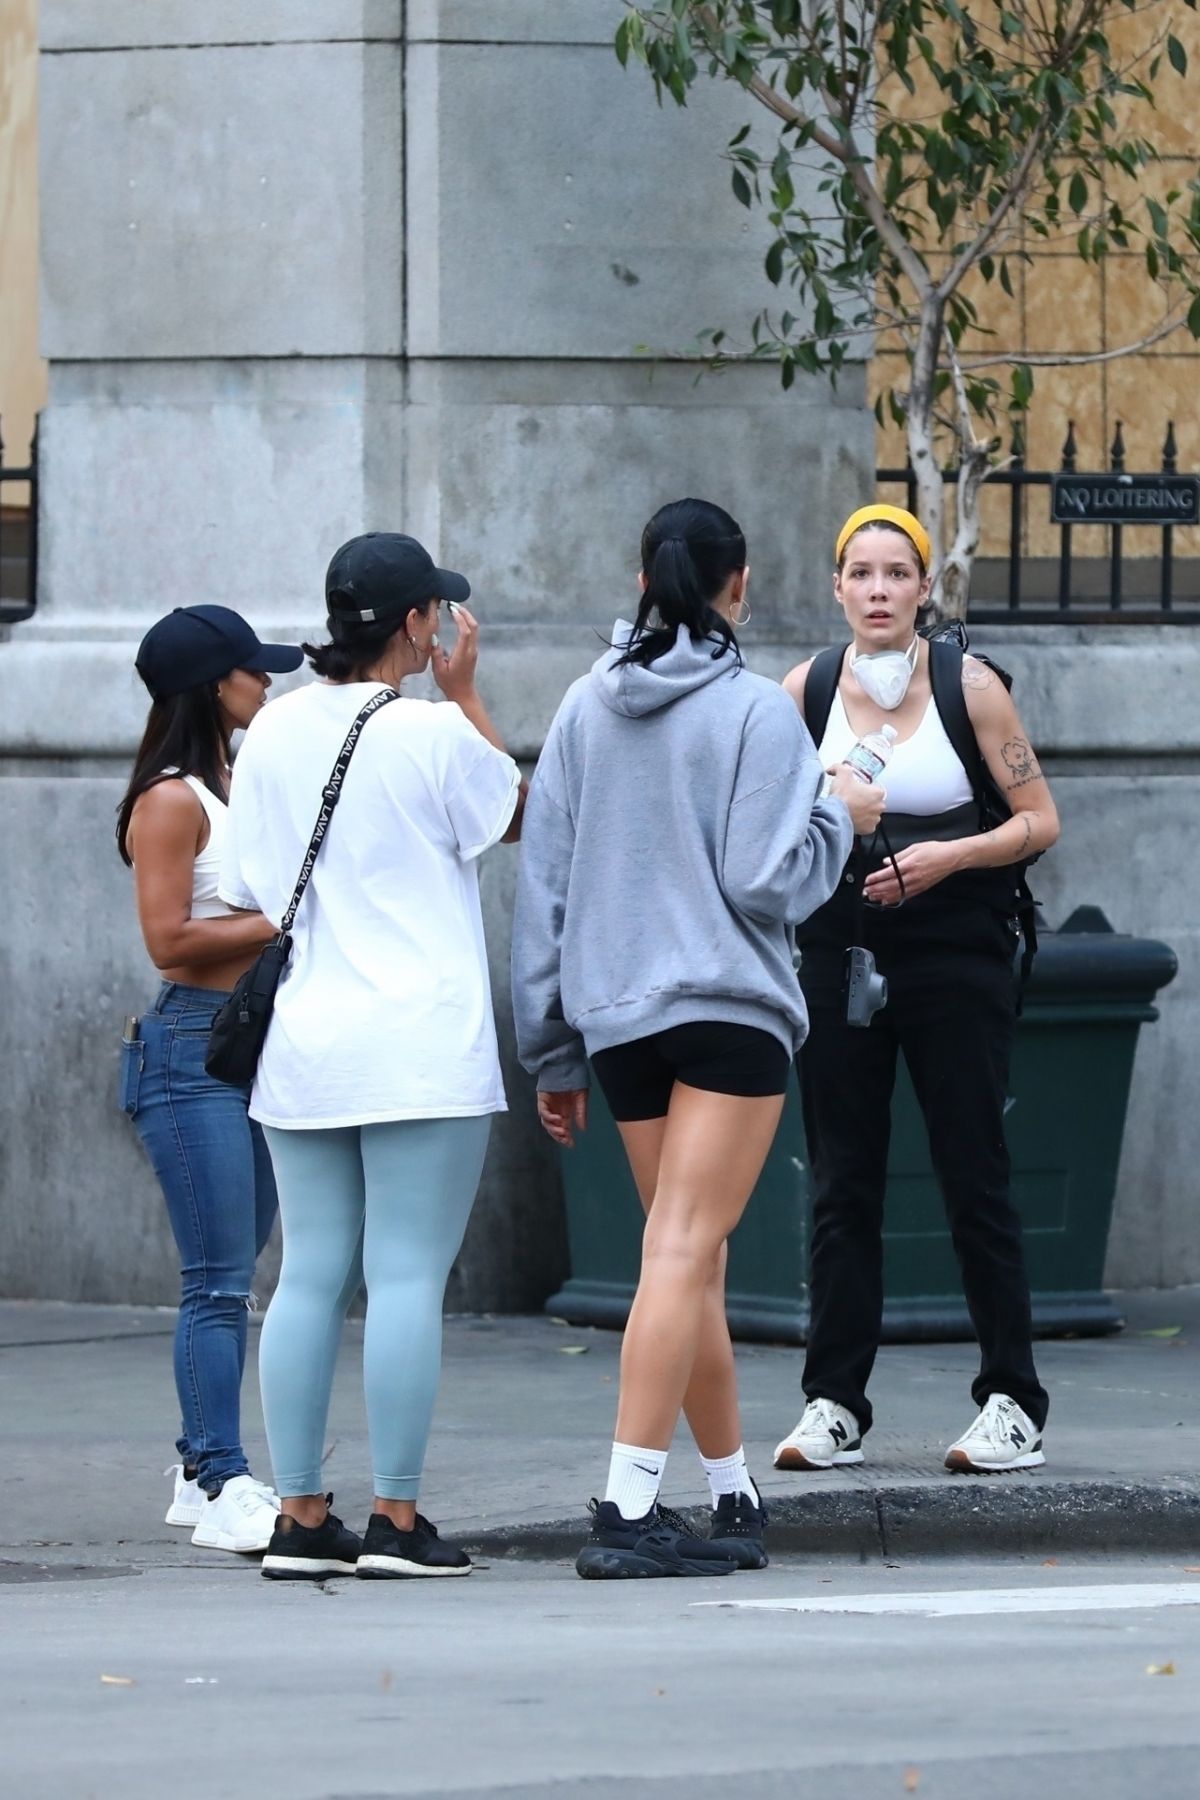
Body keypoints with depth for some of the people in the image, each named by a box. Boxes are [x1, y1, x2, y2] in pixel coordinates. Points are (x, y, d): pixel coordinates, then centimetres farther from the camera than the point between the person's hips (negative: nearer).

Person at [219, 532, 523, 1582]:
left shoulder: (273, 734, 7)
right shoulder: (433, 733, -9)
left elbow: (249, 895, 12)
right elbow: (516, 818, 9)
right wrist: (465, 694, 11)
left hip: (302, 1048, 6)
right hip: (422, 1047, -6)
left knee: (310, 1277, 7)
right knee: (407, 1278, -4)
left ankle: (302, 1519, 7)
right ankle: (396, 1522, -6)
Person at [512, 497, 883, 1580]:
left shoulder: (585, 712, 10)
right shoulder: (755, 710, -6)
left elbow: (542, 889, 11)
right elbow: (767, 880, -13)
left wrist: (550, 1053, 17)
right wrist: (839, 820, 7)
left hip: (617, 1017, 6)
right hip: (731, 1006, -6)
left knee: (690, 1258, 14)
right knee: (683, 1256, -11)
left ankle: (734, 1498, 21)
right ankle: (629, 1511, -20)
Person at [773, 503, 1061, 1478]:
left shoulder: (968, 685, -3)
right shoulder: (806, 691, 4)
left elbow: (1038, 820, -1)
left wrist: (948, 856, -16)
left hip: (957, 955, -2)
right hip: (840, 951, 3)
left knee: (975, 1178, -2)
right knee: (841, 1185, 2)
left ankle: (1012, 1405, 3)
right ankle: (834, 1405, 5)